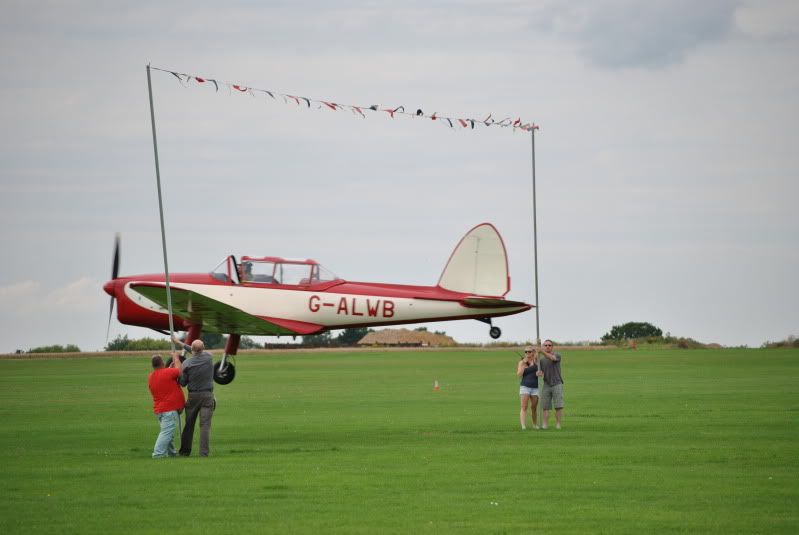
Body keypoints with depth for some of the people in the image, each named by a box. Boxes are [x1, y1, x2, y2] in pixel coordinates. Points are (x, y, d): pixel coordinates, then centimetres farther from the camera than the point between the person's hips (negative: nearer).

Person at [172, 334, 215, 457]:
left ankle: (185, 451, 18)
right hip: (207, 396, 0)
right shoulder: (208, 357, -2)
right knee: (205, 425, -6)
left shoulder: (187, 363, -9)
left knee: (189, 424, 12)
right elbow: (200, 352, 19)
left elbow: (183, 383, -2)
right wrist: (180, 343, 24)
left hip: (193, 396, 0)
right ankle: (204, 452, -16)